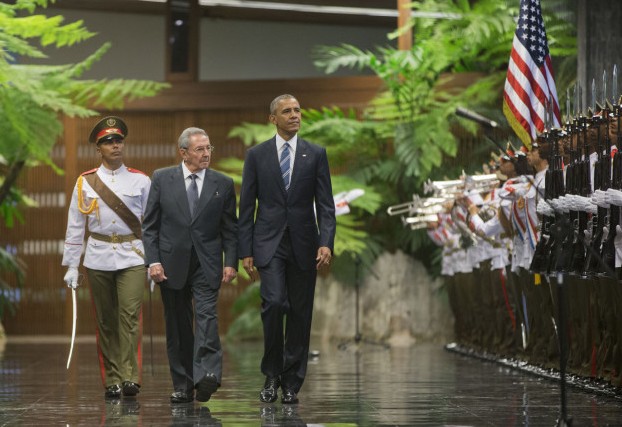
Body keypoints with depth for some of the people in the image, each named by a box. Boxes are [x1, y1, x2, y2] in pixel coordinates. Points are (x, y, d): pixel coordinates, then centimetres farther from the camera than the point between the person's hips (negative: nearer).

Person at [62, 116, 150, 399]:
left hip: (132, 257, -1)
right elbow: (75, 227, 8)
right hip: (98, 259, 1)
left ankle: (129, 376, -18)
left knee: (130, 314, -15)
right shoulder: (85, 182, 6)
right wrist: (71, 266, 4)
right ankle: (112, 381, 9)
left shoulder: (141, 181, 6)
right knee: (105, 320, 3)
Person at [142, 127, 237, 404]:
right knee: (177, 326, 6)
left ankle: (207, 375, -29)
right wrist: (153, 261, -6)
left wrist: (231, 262, -4)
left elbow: (230, 228, 7)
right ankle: (182, 386, 12)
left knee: (206, 316, -18)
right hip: (172, 264, 1)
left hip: (206, 265, -1)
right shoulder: (162, 179, 3)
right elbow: (150, 225, 3)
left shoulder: (223, 184, 5)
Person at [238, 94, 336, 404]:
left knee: (300, 314, 3)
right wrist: (245, 251, -1)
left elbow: (325, 204, 2)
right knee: (274, 303, -18)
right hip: (269, 244, -1)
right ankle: (272, 374, -1)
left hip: (303, 245, 1)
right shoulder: (257, 155, 4)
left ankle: (292, 383, 12)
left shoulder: (315, 154, 5)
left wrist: (326, 243, -12)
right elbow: (247, 207, 5)